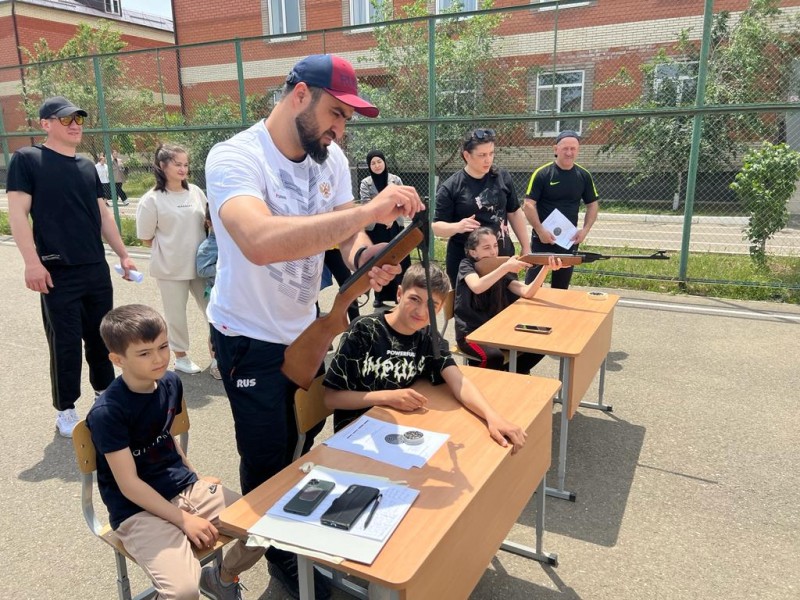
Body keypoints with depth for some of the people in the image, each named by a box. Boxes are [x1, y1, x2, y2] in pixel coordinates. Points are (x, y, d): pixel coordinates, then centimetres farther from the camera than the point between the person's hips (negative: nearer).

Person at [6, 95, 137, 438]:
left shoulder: (88, 166, 14)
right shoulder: (27, 159, -3)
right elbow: (17, 213, -9)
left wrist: (123, 255, 13)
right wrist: (32, 262, -17)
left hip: (97, 270, 5)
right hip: (58, 273, -5)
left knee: (101, 337, 14)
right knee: (65, 344, 2)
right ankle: (66, 411, 17)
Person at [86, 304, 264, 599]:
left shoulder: (171, 383, 0)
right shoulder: (107, 412, -20)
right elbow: (129, 484, -18)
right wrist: (184, 519, -18)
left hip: (185, 487, 7)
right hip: (138, 510, -6)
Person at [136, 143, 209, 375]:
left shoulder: (195, 192, 1)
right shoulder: (152, 199, -11)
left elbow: (208, 221, 15)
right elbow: (146, 239, -5)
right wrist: (171, 247, -2)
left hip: (199, 263, 4)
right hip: (170, 268, -4)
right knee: (176, 314, 10)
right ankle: (181, 356, 28)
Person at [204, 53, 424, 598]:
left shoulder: (331, 157, -4)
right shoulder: (235, 158, -26)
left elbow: (346, 231, -5)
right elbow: (261, 242, -45)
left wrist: (364, 256, -29)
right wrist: (367, 211, -45)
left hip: (305, 327, 6)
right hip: (250, 338, -6)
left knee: (302, 446, 22)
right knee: (268, 458, 9)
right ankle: (278, 550, 36)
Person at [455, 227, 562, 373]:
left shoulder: (501, 270, 6)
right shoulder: (467, 265, -5)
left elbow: (527, 292, -10)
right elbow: (477, 287, -28)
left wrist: (546, 268, -25)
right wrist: (505, 267, -32)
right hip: (470, 332, -6)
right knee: (494, 356, -34)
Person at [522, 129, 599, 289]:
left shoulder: (584, 176, 3)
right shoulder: (542, 174, -9)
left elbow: (592, 205, 10)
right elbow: (529, 205, -11)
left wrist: (585, 230, -4)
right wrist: (540, 231, -18)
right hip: (543, 238, -4)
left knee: (561, 285, 13)